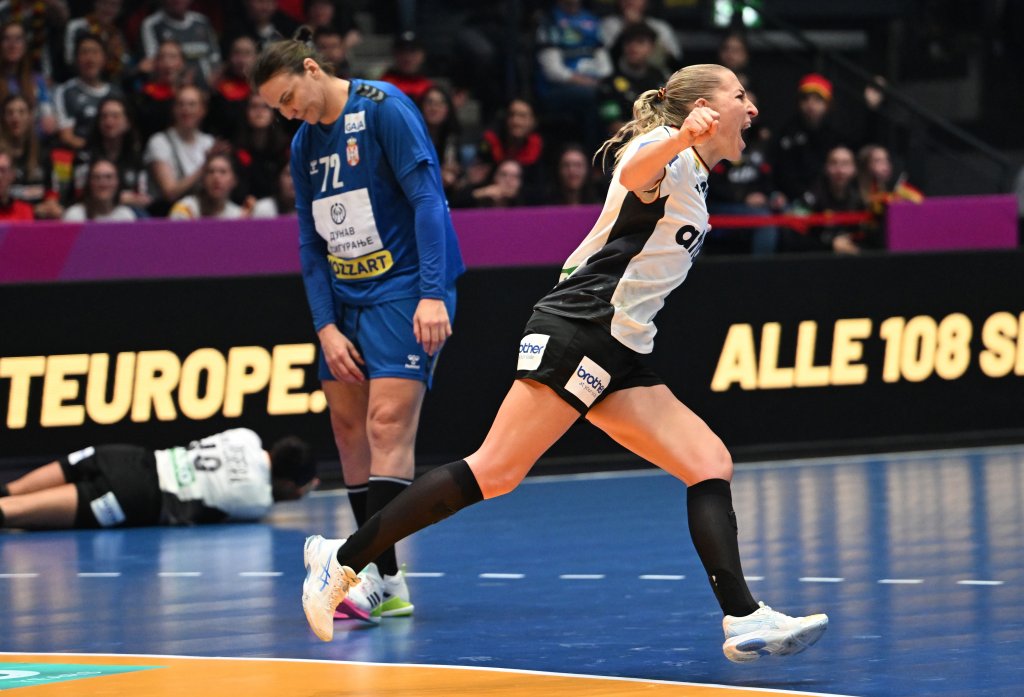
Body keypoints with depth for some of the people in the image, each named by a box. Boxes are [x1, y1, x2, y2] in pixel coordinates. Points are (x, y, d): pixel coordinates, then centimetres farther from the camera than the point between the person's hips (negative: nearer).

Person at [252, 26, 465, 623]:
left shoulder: (384, 109, -11)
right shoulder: (305, 145, 11)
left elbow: (428, 198, -17)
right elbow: (311, 245, 12)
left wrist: (433, 294, -23)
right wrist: (326, 326, 0)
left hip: (405, 291, -8)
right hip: (344, 299, 8)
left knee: (387, 423, -17)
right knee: (349, 428, 4)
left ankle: (382, 575, -22)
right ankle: (382, 581, 8)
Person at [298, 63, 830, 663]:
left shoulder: (693, 179, 22)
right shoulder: (665, 150, -6)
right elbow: (636, 173, -32)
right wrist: (679, 139, -52)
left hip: (620, 354, 10)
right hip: (578, 332, -10)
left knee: (711, 463, -5)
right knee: (495, 473, -15)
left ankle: (744, 619, -13)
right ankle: (343, 560, -10)